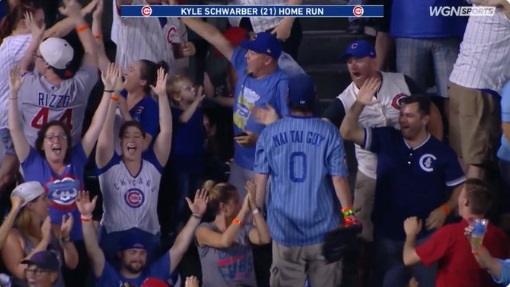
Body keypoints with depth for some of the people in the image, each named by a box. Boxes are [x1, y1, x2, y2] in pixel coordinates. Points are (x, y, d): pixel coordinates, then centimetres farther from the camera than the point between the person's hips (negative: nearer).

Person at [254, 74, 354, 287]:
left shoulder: (269, 133, -3)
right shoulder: (329, 133, -8)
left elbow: (261, 180, -1)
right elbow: (338, 179, -9)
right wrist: (349, 214, 1)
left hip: (284, 227, 1)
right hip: (323, 226, -1)